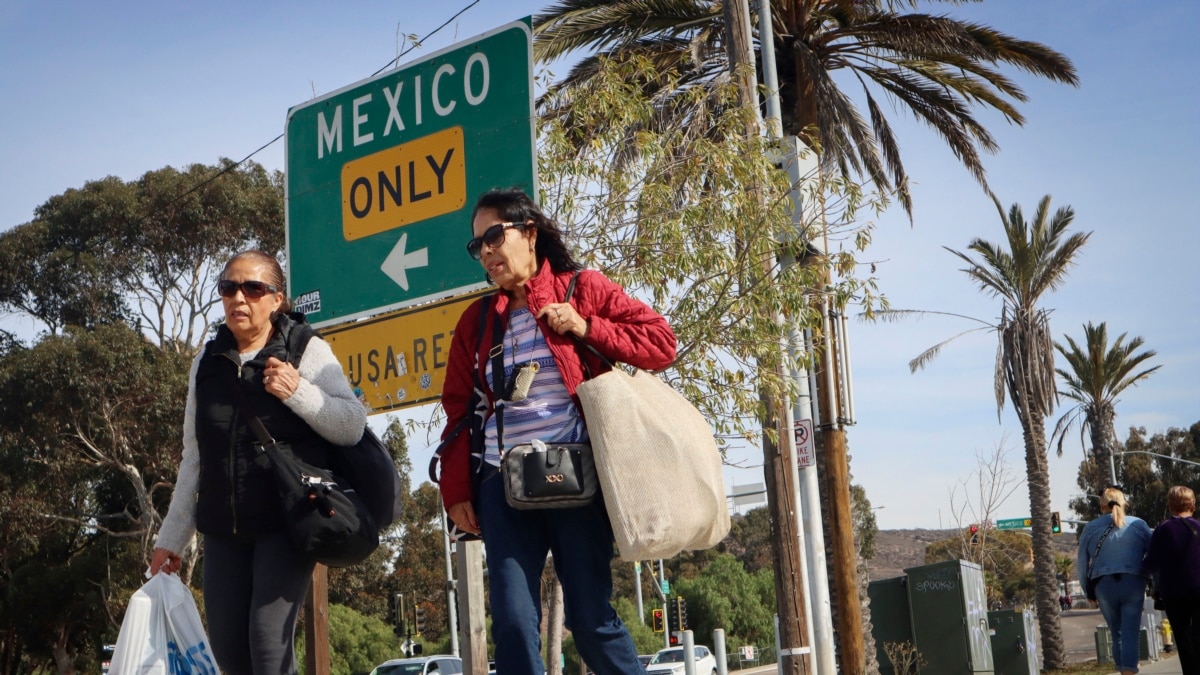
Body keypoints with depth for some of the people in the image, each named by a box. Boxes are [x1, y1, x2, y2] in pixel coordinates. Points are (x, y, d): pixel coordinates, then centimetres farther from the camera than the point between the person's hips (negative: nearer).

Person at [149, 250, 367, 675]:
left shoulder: (305, 351, -1)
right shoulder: (207, 363, 12)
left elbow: (353, 427, -8)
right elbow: (193, 458, 17)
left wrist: (299, 392, -21)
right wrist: (173, 536, 16)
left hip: (286, 524, -5)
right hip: (223, 530, 5)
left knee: (269, 641, -15)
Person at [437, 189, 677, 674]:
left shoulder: (583, 289, 6)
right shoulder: (477, 320, 16)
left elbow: (661, 342, 1)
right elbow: (459, 410, 13)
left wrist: (586, 328, -10)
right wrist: (456, 490, 4)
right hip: (503, 484, 3)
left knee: (590, 618, -1)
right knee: (512, 623, -5)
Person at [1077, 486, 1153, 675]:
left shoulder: (1090, 528, 6)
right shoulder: (1138, 525, 4)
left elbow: (1082, 564, 8)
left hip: (1104, 586, 1)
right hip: (1133, 583, -1)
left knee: (1117, 635, 14)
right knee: (1131, 634, -5)